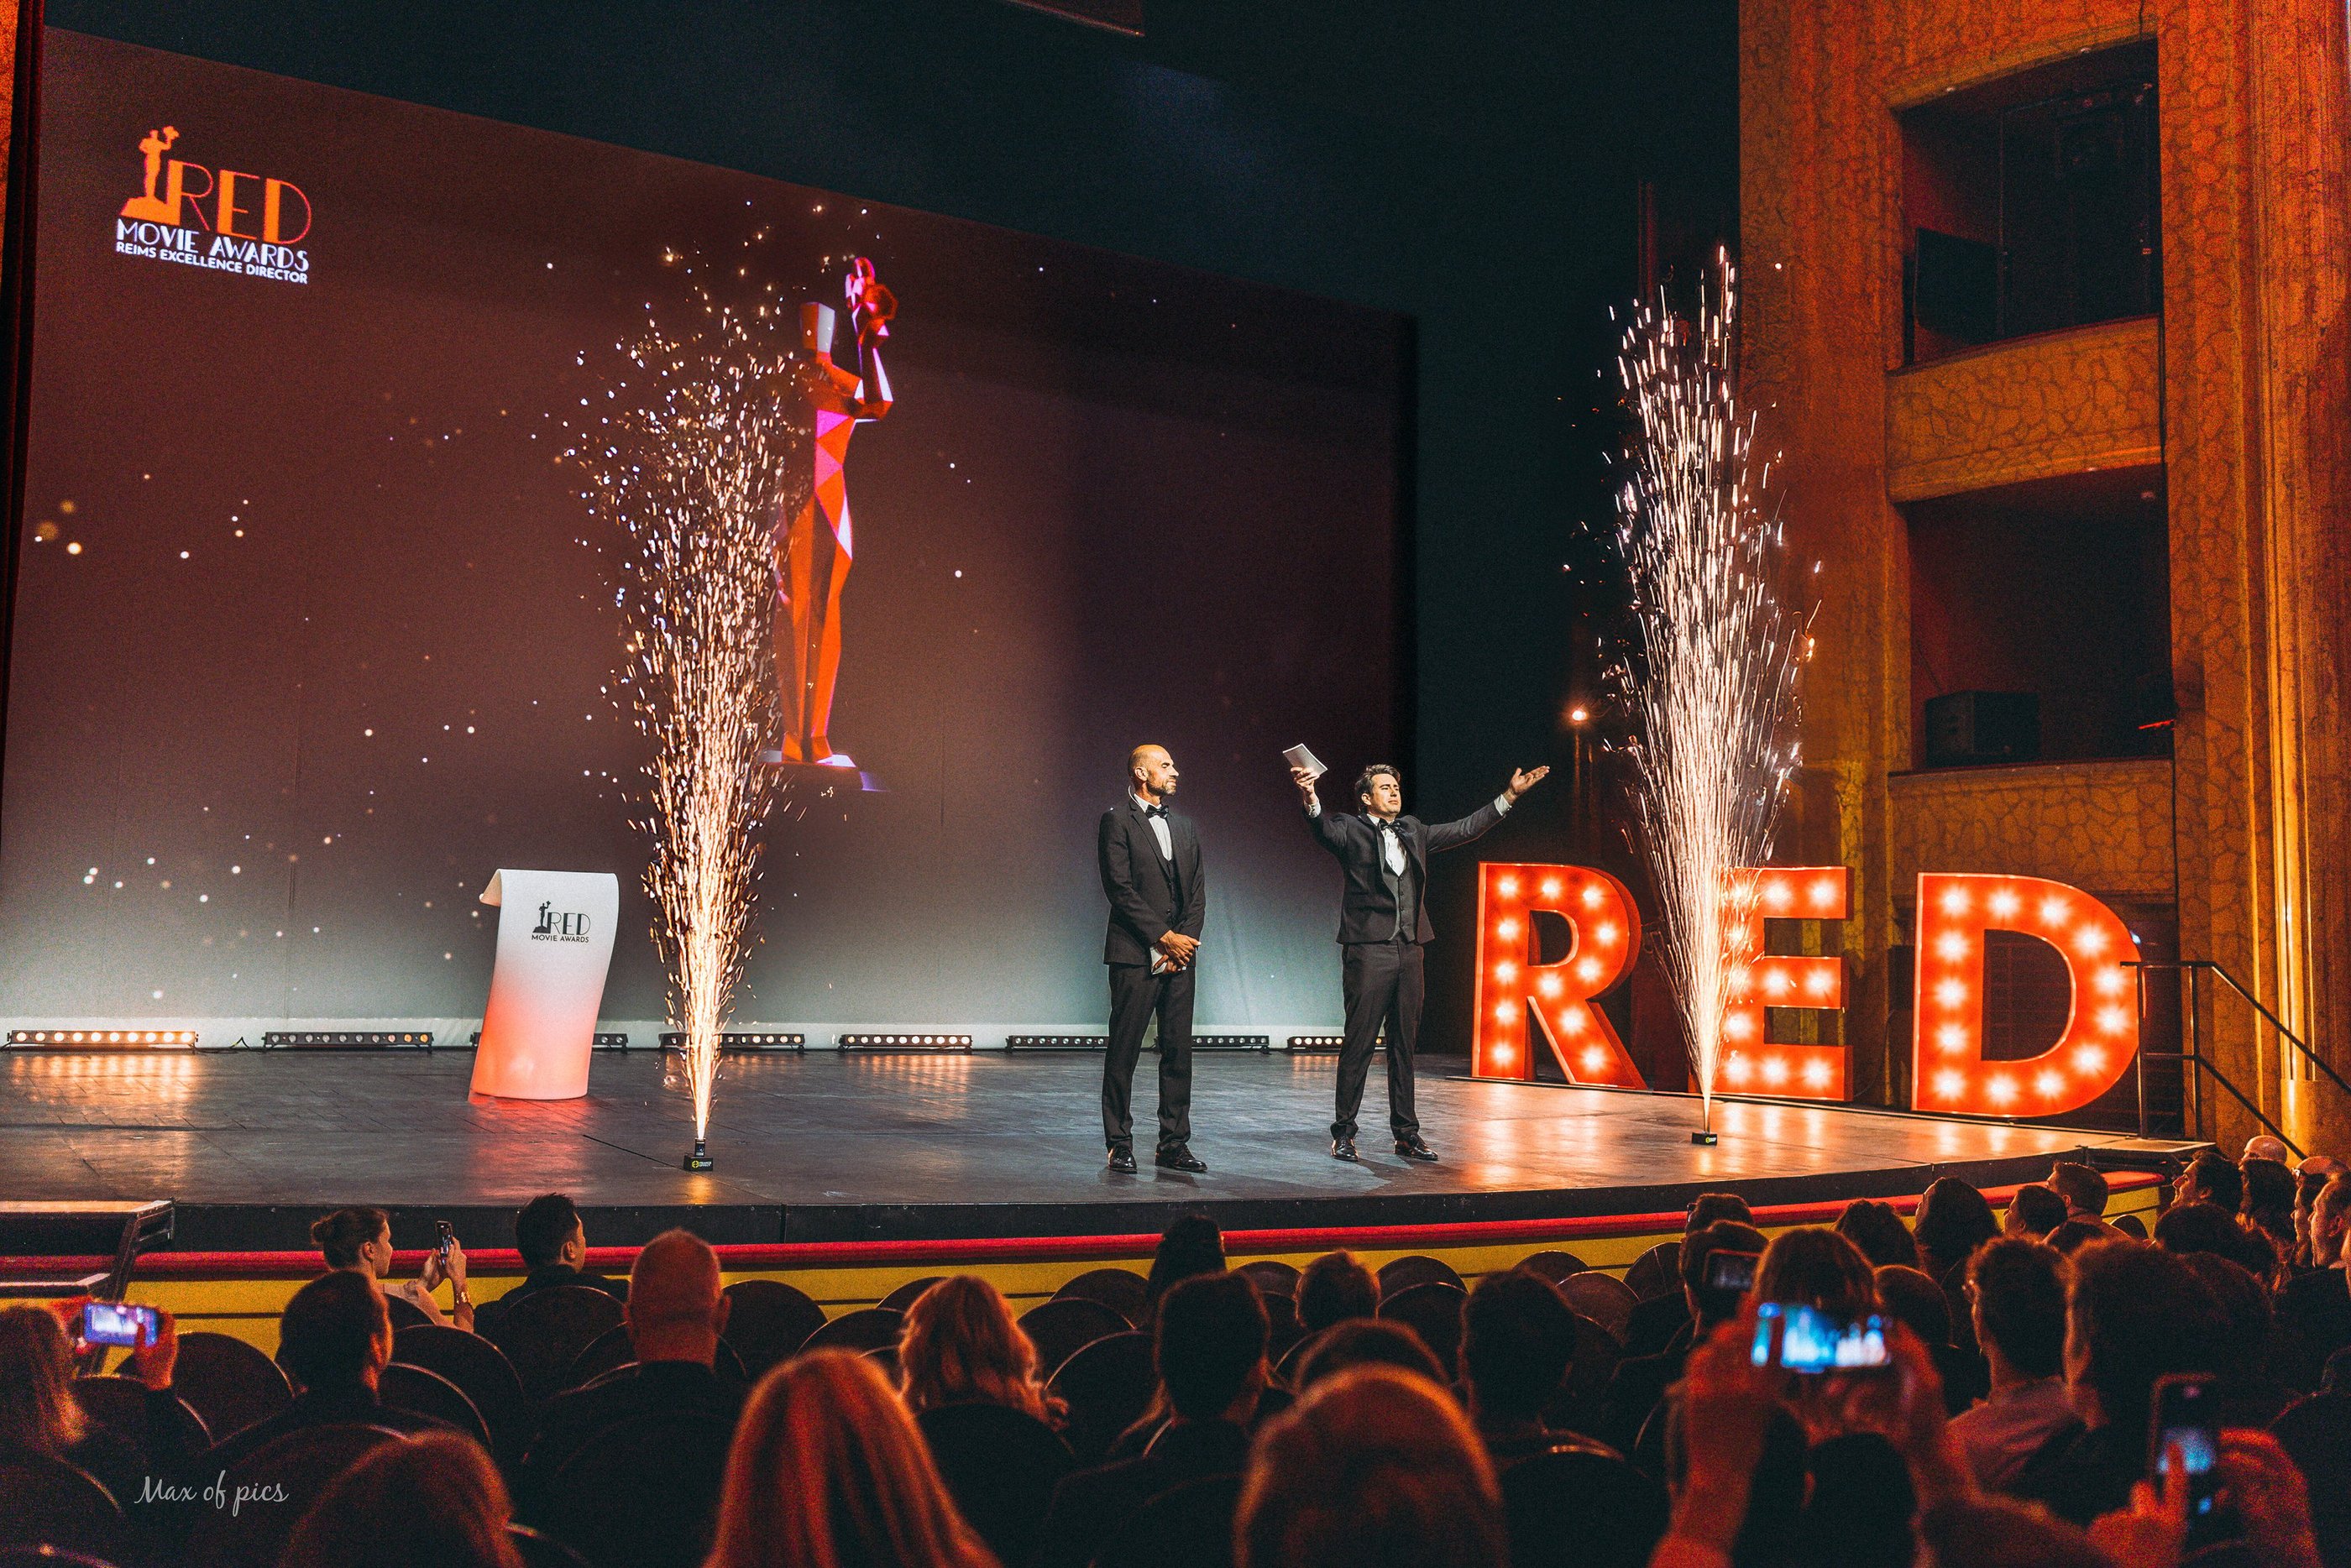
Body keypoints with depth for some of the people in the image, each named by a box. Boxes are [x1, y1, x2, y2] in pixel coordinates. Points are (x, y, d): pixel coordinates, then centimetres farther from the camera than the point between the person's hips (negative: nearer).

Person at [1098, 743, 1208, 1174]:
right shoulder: (1117, 821, -3)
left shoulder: (1185, 827, 17)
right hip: (1136, 956, -6)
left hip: (1180, 956, 6)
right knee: (1124, 1052, -1)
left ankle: (1173, 1145, 12)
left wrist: (1185, 939, -3)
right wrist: (1164, 937, -12)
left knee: (1179, 1052, 6)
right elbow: (1120, 888, -10)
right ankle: (1120, 1144, 6)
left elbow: (1198, 891, 13)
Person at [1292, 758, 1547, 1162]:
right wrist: (1310, 798, -43)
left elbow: (1465, 829, 24)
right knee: (1358, 1043, -4)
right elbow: (1324, 829, -22)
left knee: (1405, 1044, 10)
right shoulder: (1350, 829, 0)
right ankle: (1343, 1132, 4)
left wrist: (1509, 795, 21)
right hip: (1368, 950, -6)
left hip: (1409, 951, 6)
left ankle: (1406, 1132, 16)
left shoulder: (1413, 832, 18)